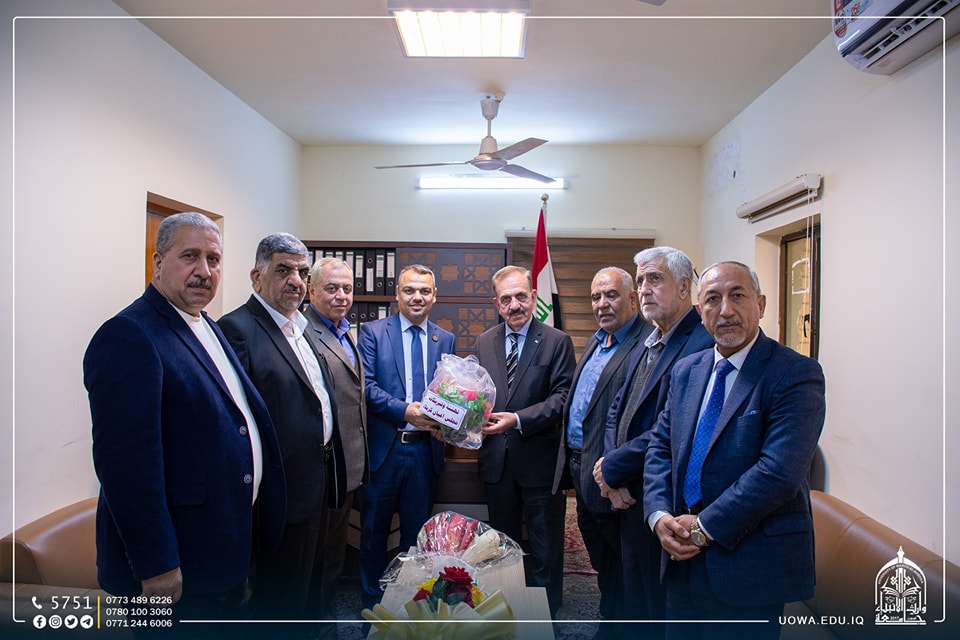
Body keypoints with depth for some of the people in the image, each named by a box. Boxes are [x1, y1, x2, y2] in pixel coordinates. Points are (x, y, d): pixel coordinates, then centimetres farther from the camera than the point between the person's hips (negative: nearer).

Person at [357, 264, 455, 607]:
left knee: (417, 531, 16)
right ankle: (372, 601, 33)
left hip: (426, 449, 3)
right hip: (383, 448, -2)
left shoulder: (445, 339, 7)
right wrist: (404, 409, -22)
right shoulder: (373, 331, -2)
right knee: (374, 530, 13)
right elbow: (366, 385, -11)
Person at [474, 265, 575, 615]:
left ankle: (545, 615, 30)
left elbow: (562, 397, -13)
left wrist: (518, 419, -24)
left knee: (544, 547, 11)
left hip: (539, 459, -4)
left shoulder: (557, 341, -7)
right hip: (496, 459, 4)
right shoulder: (484, 341, 7)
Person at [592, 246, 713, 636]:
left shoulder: (702, 345, -20)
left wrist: (613, 468, -14)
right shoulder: (644, 347, 12)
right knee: (635, 600, 23)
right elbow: (616, 411, 12)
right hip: (630, 501, 9)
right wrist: (614, 479, -2)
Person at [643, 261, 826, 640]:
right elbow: (660, 445, 8)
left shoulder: (796, 374, -13)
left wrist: (705, 526, -17)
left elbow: (779, 472, -22)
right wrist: (659, 515, -8)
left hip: (750, 565, -5)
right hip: (683, 557, 6)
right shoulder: (686, 371, 8)